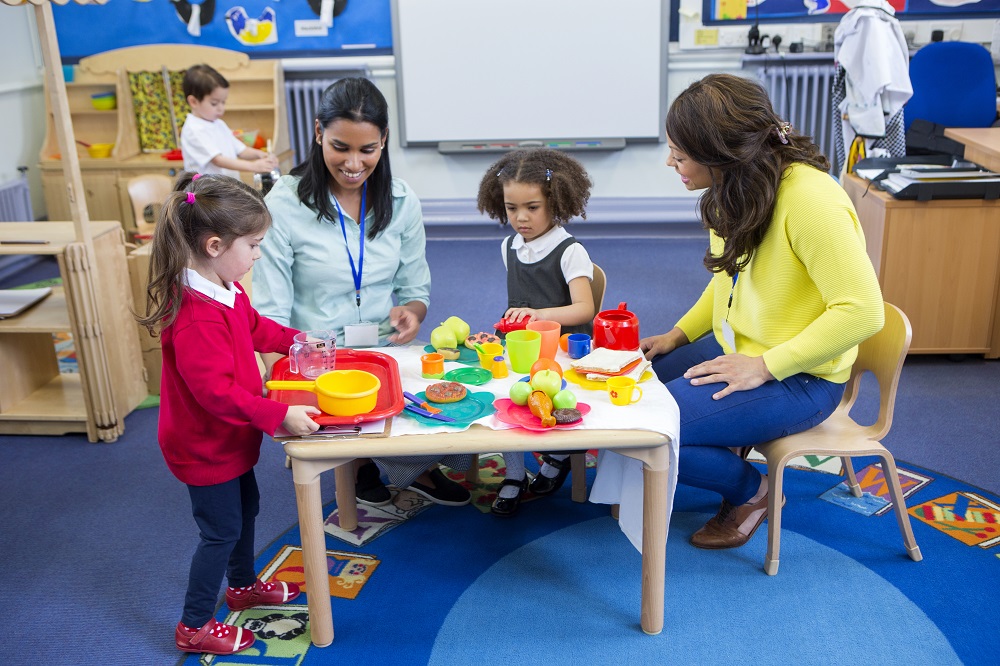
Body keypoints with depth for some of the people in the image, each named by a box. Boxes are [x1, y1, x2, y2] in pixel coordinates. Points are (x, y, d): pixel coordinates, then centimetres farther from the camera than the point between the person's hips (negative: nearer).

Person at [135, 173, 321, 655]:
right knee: (221, 530, 5)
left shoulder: (225, 291, -2)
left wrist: (294, 340, 12)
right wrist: (279, 415, -35)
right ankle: (194, 626, 24)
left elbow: (254, 327, 19)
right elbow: (216, 391, -36)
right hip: (205, 446, -10)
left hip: (229, 438, 10)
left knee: (245, 507, 26)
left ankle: (243, 585, 49)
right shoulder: (197, 317, -35)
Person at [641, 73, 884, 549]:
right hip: (733, 350, 9)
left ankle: (751, 491, 7)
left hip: (797, 378, -8)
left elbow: (861, 310, -26)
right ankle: (728, 448, 17)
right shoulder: (739, 186, 0)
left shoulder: (809, 198, -26)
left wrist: (765, 366, -25)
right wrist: (679, 334, 7)